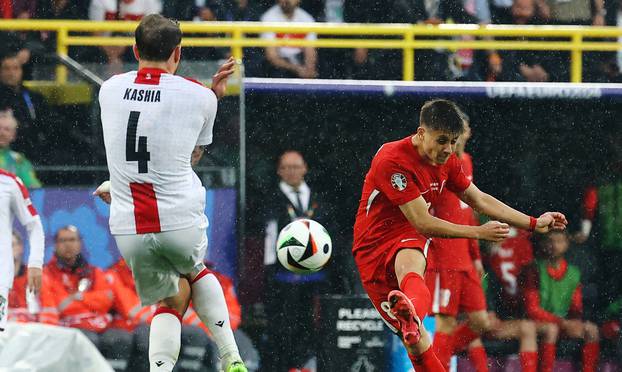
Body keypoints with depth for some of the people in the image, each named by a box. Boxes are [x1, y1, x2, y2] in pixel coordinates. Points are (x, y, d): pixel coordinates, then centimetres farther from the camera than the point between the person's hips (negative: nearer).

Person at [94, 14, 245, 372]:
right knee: (195, 271, 32)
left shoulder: (110, 89, 4)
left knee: (171, 300, 21)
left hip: (128, 230, 1)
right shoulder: (199, 97, -4)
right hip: (182, 221, -1)